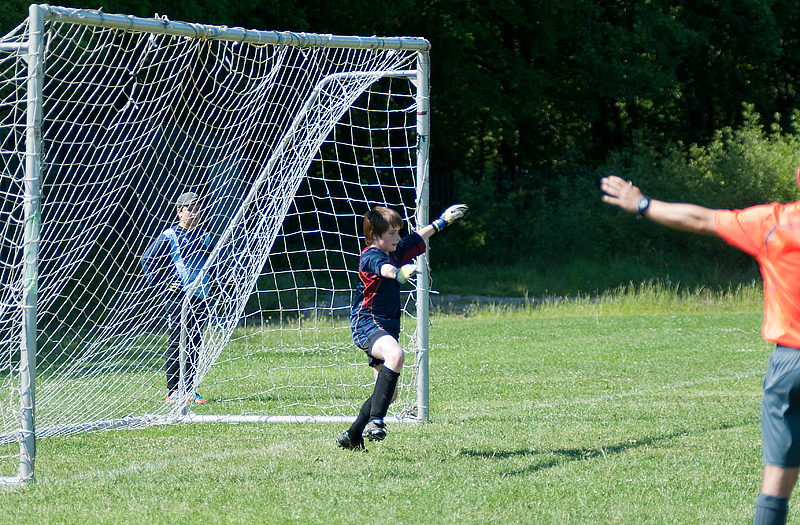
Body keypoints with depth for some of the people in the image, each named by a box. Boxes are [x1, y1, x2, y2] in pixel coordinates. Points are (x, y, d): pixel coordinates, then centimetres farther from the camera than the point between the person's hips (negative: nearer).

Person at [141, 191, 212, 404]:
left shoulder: (204, 237, 14)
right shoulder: (169, 236, -3)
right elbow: (148, 260, -2)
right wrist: (163, 284, -6)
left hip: (199, 297, 6)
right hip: (176, 297, -5)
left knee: (195, 344, 5)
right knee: (176, 343, -6)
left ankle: (189, 389, 11)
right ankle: (173, 391, -4)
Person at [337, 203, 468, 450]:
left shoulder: (396, 252, 12)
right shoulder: (370, 256, -14)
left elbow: (419, 237, 29)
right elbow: (384, 268, -38)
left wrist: (444, 220, 37)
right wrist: (399, 272, -59)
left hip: (387, 328, 10)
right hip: (366, 324, -10)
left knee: (389, 394, 11)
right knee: (395, 355, -38)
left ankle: (352, 436, 24)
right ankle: (375, 420, -40)